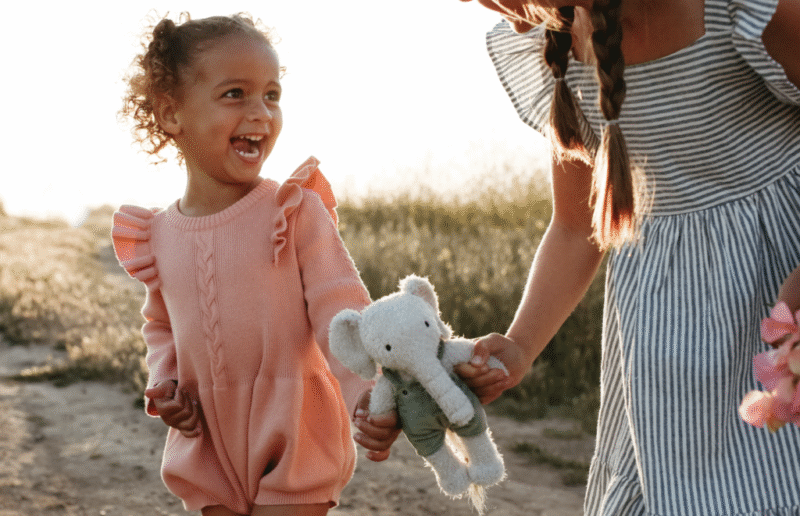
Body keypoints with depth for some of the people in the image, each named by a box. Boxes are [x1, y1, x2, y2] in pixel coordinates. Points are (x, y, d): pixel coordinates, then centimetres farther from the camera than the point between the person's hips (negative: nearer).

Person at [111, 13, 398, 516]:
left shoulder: (296, 211, -11)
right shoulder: (158, 234, 3)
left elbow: (340, 312, -16)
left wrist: (369, 391, -32)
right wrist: (163, 385, 1)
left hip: (295, 441, -4)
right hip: (210, 445, 4)